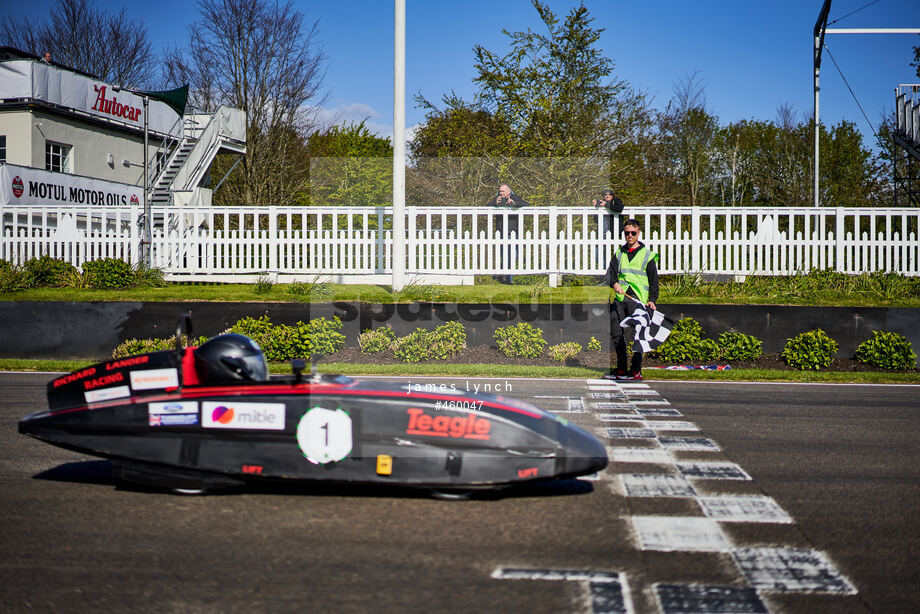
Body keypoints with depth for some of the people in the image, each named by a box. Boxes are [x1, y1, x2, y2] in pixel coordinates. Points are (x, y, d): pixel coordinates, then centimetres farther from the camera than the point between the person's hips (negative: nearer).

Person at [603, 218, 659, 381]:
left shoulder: (647, 255, 7)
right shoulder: (619, 253, 18)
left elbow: (654, 280, 5)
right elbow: (610, 272, 8)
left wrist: (652, 299, -7)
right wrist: (614, 283, -14)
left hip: (637, 299, -4)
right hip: (619, 299, 4)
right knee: (616, 334, 3)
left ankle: (636, 370, -4)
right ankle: (621, 369, 13)